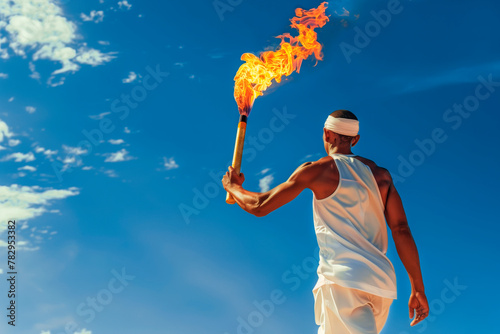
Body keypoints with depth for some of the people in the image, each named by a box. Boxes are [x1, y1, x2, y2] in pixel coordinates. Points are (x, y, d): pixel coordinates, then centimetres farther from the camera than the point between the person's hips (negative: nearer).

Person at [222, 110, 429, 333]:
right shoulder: (381, 175, 13)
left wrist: (233, 187, 25)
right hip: (382, 282, 7)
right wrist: (418, 288, 10)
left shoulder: (317, 170, 0)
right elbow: (401, 230, 6)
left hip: (343, 279, -6)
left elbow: (259, 207, 4)